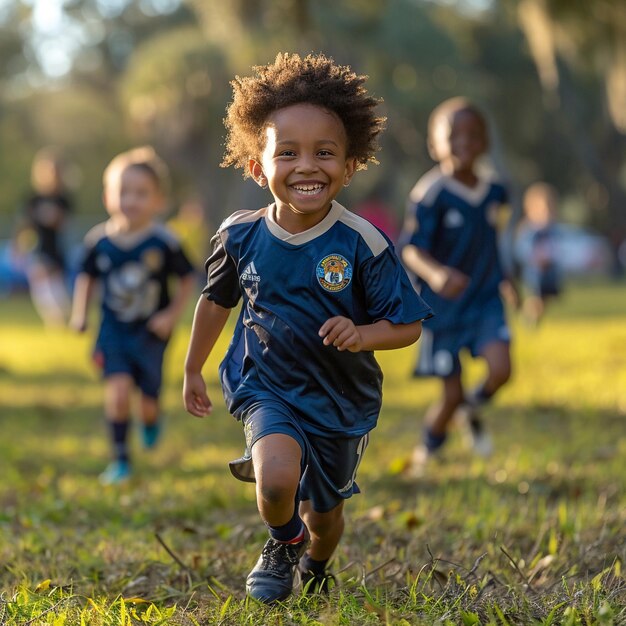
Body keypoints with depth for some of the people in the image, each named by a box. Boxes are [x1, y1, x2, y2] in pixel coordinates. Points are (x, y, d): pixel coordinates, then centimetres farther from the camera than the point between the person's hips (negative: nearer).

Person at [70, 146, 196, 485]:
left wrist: (172, 315, -10)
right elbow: (86, 277, 12)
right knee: (118, 389, -17)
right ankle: (120, 459, -2)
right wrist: (79, 312, 2)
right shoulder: (99, 240, -5)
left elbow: (187, 279, -1)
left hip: (151, 333, -1)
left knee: (148, 403, 6)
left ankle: (152, 421, 45)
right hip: (114, 331, 1)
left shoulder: (163, 242, -12)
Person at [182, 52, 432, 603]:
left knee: (324, 513, 19)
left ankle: (315, 564, 57)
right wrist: (193, 370, 17)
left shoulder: (363, 244, -19)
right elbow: (216, 301, 8)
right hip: (267, 388, -1)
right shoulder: (241, 237, -12)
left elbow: (408, 326, -12)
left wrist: (361, 335, -33)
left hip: (342, 402, 1)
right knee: (277, 480, -30)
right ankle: (284, 543, 6)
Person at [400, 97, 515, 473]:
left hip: (485, 299, 4)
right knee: (451, 394, 1)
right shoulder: (430, 195, -16)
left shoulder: (494, 193, 3)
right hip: (443, 305, -4)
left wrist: (502, 279, 13)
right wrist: (435, 274, -41)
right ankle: (427, 449, 30)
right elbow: (411, 250, -24)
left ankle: (474, 409, 16)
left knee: (500, 369, -19)